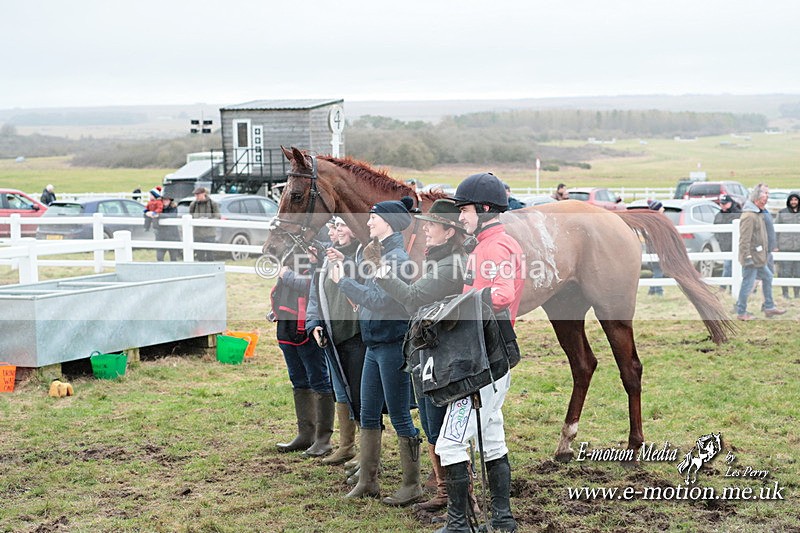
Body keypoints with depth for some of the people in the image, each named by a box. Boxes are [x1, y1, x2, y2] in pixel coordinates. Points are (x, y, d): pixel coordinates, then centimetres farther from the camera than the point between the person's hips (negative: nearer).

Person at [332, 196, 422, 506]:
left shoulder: (397, 258, -16)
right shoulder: (373, 252, 13)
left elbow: (379, 300, -23)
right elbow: (366, 292, 16)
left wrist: (343, 281, -15)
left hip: (393, 344, -10)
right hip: (374, 344, 10)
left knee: (400, 417, -2)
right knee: (368, 415, 13)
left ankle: (412, 485, 8)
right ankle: (367, 481, 22)